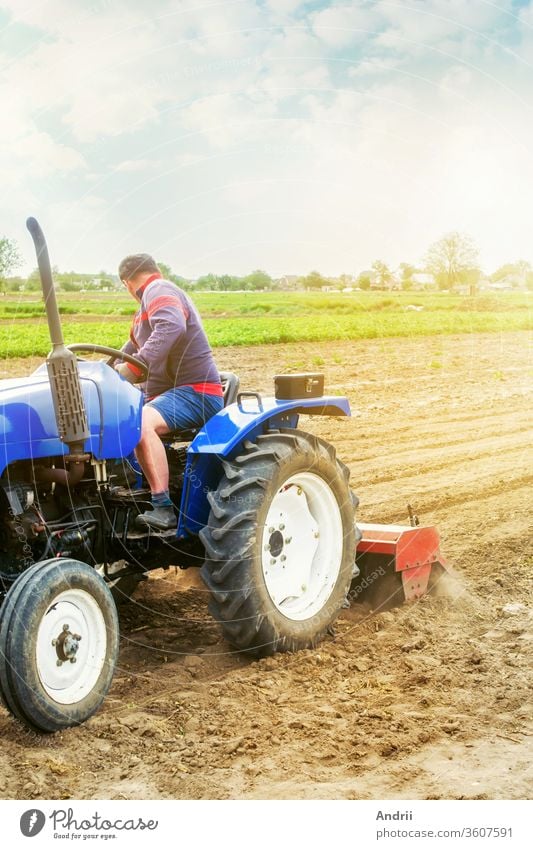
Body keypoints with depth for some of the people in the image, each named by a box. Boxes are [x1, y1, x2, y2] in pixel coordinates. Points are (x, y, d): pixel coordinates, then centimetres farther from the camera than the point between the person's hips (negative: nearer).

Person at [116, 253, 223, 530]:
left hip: (195, 391, -11)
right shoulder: (153, 296, 23)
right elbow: (135, 345, 32)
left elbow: (172, 326, -32)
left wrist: (135, 366, -38)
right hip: (166, 393, 11)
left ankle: (163, 509, -34)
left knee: (141, 423, -34)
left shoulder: (158, 290, -9)